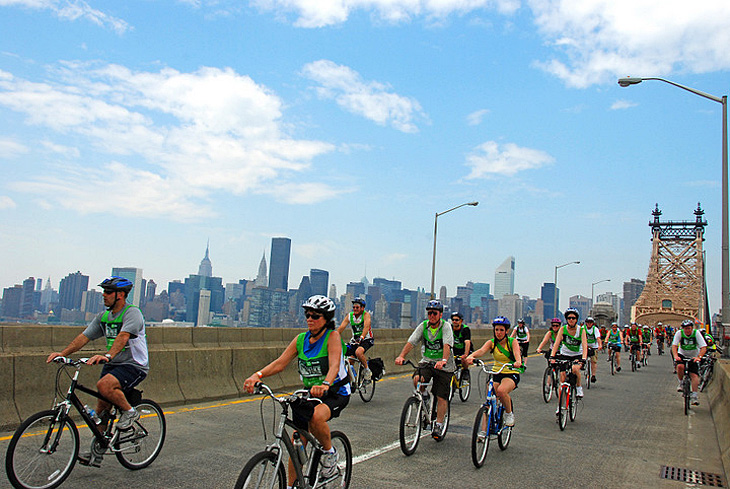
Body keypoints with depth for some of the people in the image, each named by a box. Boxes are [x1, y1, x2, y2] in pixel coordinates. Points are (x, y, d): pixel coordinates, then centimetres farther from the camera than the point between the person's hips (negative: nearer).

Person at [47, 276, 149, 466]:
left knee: (104, 385, -32)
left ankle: (129, 412, -9)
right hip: (112, 364, 8)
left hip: (134, 365, -7)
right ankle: (96, 453, 16)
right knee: (101, 407, 4)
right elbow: (84, 337, 3)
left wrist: (106, 356, -45)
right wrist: (62, 353, -11)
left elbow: (123, 337, -30)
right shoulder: (103, 317, 9)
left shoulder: (132, 313, -14)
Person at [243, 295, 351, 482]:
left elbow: (334, 365, -29)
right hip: (310, 393, 5)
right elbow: (280, 363, -7)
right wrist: (257, 375, -25)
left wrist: (325, 384, -50)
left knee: (317, 417, -35)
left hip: (336, 393, -5)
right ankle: (292, 484, 20)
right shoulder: (301, 339, 1)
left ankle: (330, 453, -7)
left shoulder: (333, 336, -13)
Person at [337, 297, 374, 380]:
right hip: (355, 340, 5)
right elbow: (341, 328, -10)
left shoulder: (366, 314, -13)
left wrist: (361, 337, -47)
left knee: (358, 352, -33)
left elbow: (366, 326, -30)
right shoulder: (349, 316, -2)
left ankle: (367, 370, -13)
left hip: (367, 340, -5)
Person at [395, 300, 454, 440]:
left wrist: (443, 360, -46)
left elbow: (447, 345, -27)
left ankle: (438, 425, 13)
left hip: (444, 365, -2)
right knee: (417, 379, -26)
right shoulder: (423, 326, -3)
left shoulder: (446, 326, -12)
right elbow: (411, 342, -12)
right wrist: (401, 356, -29)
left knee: (441, 397, -4)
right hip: (427, 361, 2)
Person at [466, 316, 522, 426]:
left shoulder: (513, 342, -7)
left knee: (501, 390, -33)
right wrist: (471, 356, -44)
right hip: (496, 373, 3)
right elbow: (482, 350, -22)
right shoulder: (491, 342, -2)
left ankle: (509, 414, -6)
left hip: (512, 374, -3)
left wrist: (518, 362, -52)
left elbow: (517, 353, -27)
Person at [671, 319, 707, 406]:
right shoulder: (679, 333, -16)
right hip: (682, 355, 0)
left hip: (693, 357, 0)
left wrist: (699, 357, -39)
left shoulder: (696, 333, -17)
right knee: (680, 366, -29)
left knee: (694, 375, -14)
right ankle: (681, 383, -3)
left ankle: (694, 395, -5)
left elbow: (703, 347, -22)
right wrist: (675, 356, -41)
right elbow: (674, 345, -22)